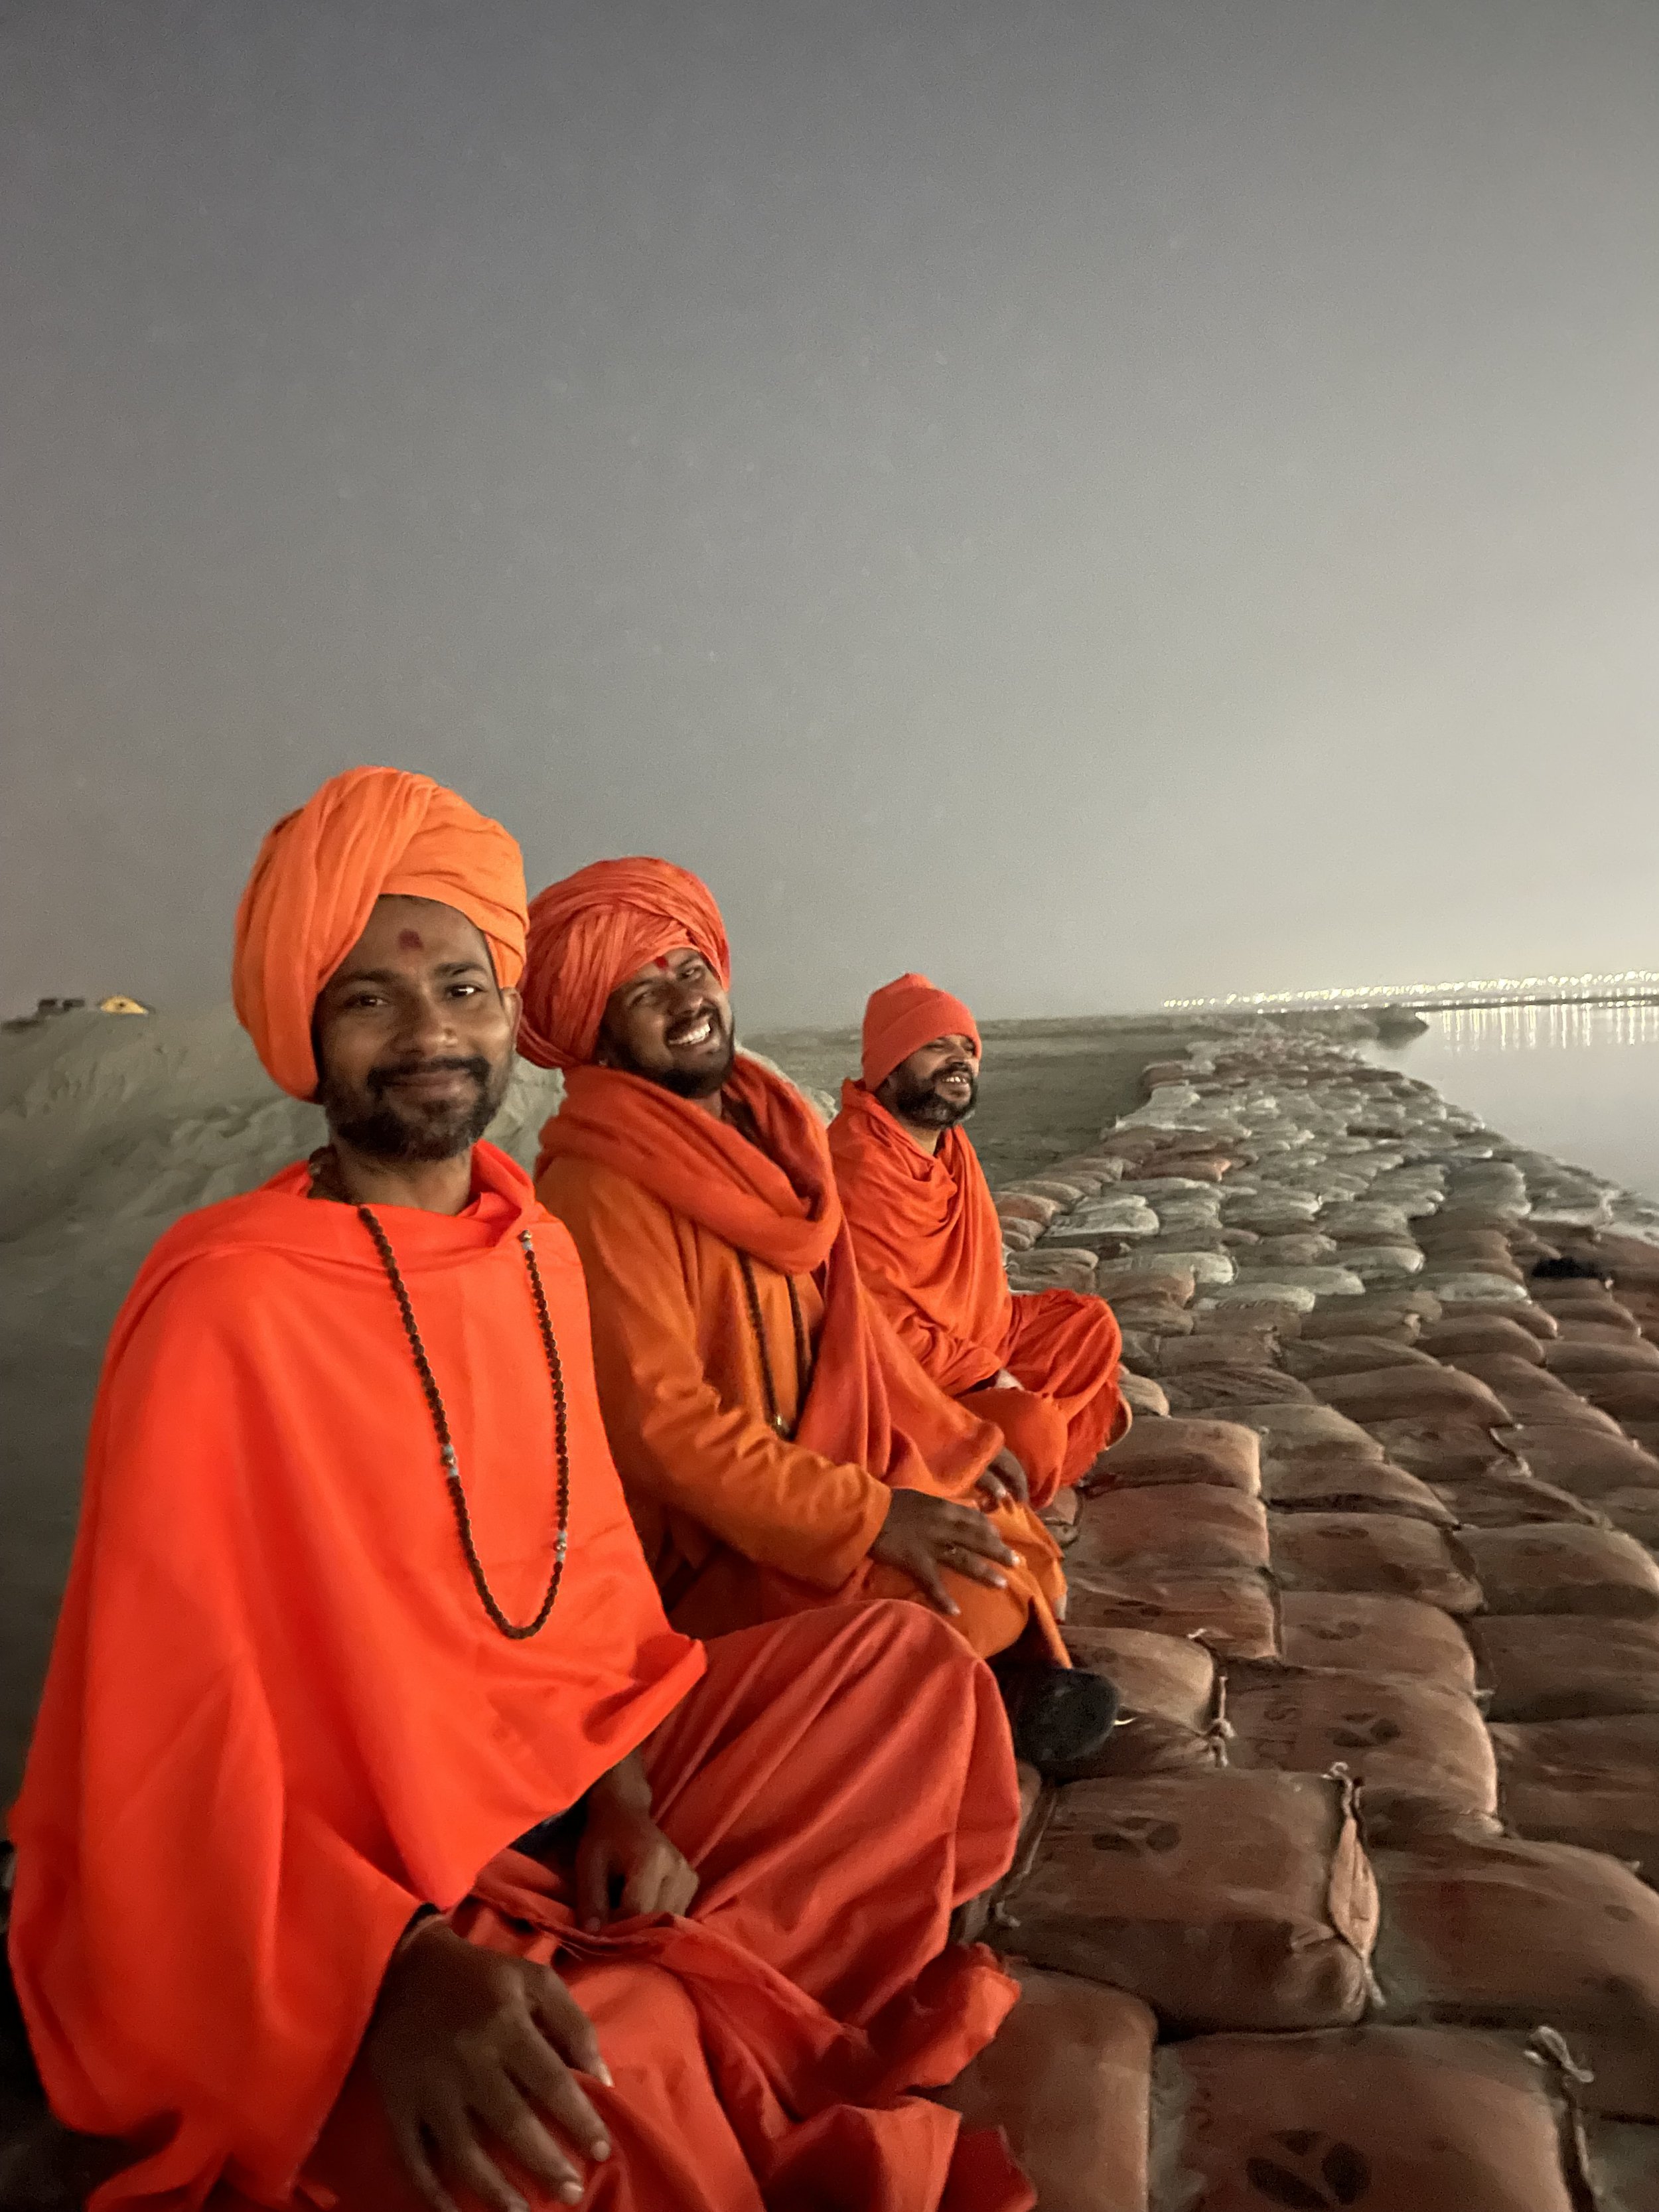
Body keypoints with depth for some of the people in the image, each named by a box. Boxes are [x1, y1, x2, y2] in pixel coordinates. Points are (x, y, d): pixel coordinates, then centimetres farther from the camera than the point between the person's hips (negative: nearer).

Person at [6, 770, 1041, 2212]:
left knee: (904, 1662, 4)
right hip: (334, 1892, -7)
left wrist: (627, 1790, -6)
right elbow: (165, 1751, -21)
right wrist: (395, 1965, -32)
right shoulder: (224, 1307, -22)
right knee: (608, 2087, -34)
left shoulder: (540, 1250, 1)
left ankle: (690, 1992, -3)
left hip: (564, 1783, 8)